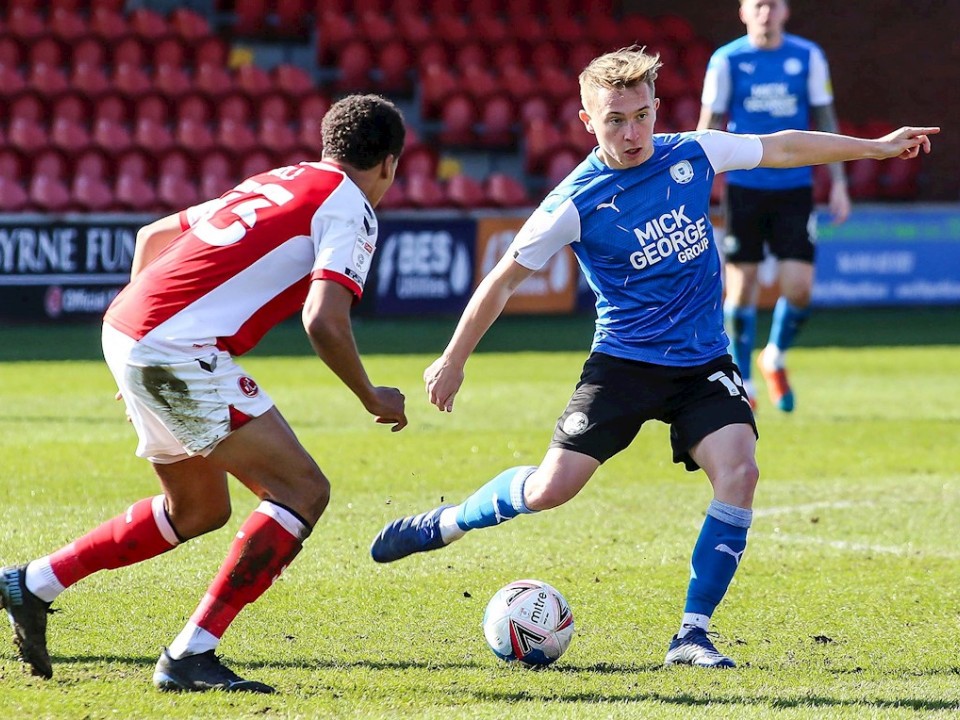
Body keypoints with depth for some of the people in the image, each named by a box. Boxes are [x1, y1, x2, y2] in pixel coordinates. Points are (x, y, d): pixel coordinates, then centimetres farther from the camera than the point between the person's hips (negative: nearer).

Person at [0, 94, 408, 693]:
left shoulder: (277, 183, 24)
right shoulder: (350, 208, -2)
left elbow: (153, 236, 30)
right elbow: (324, 322, -16)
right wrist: (373, 399, -1)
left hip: (126, 329, 9)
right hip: (182, 354, -9)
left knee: (199, 509, 24)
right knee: (303, 491, -6)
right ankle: (191, 657, -11)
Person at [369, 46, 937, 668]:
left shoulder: (691, 155, -2)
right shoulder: (575, 203, -12)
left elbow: (782, 148, 13)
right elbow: (503, 281, -3)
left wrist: (877, 147, 18)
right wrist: (453, 361, 1)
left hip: (703, 363, 3)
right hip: (625, 360, -3)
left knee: (739, 471, -21)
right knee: (552, 488, -12)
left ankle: (693, 634, -12)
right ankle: (440, 525, 18)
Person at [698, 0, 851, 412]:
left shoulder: (808, 57, 3)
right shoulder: (726, 60, 0)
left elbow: (825, 121, 9)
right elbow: (709, 125, 4)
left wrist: (838, 183, 4)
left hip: (795, 188, 1)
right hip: (743, 187, -1)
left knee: (799, 286, -7)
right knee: (741, 285, -1)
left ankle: (775, 359, 21)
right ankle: (741, 382, 14)